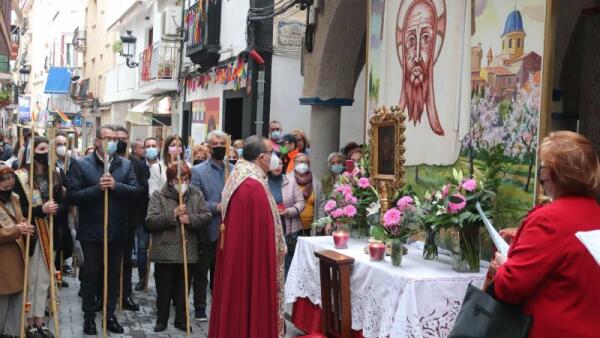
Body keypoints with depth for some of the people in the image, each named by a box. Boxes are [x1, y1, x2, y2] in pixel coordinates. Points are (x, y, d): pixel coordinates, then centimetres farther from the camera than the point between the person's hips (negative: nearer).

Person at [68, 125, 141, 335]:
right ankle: (89, 316, 20)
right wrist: (97, 188, -23)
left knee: (114, 274, 12)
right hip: (91, 231, -3)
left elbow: (136, 191, -5)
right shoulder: (81, 164, -6)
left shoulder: (125, 164, 4)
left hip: (117, 231, 3)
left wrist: (115, 185, -19)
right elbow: (73, 195, -13)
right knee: (90, 274, 7)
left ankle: (110, 314, 25)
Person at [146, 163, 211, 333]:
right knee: (164, 289, 10)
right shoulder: (158, 195, -3)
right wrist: (173, 214, -20)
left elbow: (207, 217, -1)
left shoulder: (196, 195, 4)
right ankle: (161, 319, 26)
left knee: (183, 289, 12)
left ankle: (181, 319, 26)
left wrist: (190, 219, -18)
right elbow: (150, 222, -12)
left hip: (188, 252, 2)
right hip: (164, 252, -2)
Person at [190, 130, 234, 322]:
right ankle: (200, 309, 20)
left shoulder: (234, 170, 6)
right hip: (207, 232, -2)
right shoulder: (198, 171, -2)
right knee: (202, 273, 9)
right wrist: (216, 207, -20)